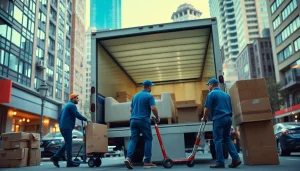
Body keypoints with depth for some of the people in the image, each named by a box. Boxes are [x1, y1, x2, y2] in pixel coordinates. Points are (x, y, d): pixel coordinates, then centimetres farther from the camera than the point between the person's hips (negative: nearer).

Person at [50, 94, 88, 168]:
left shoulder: (66, 105, 24)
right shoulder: (72, 105, -7)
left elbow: (59, 117, 25)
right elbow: (77, 115, -17)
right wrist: (86, 119, -6)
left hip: (63, 127, 10)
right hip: (67, 128, -10)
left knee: (67, 144, 12)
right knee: (69, 144, -6)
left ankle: (55, 157, 8)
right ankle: (69, 162, -3)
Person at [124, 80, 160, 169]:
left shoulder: (135, 96, 17)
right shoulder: (149, 96, -4)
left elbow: (131, 109, 19)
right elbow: (153, 108, -16)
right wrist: (157, 118, -1)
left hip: (133, 120, 6)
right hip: (144, 120, -6)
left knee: (133, 139, 3)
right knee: (148, 139, 5)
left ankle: (128, 158, -15)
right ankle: (147, 162, 4)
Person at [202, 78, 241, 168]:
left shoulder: (211, 94, -3)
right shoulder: (226, 94, 19)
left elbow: (207, 108, -8)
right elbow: (230, 108, 20)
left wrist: (204, 118, 7)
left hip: (219, 119, -7)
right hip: (228, 118, 7)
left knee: (218, 140, 0)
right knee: (227, 139, 15)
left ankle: (220, 162, 2)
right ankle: (236, 158, 6)